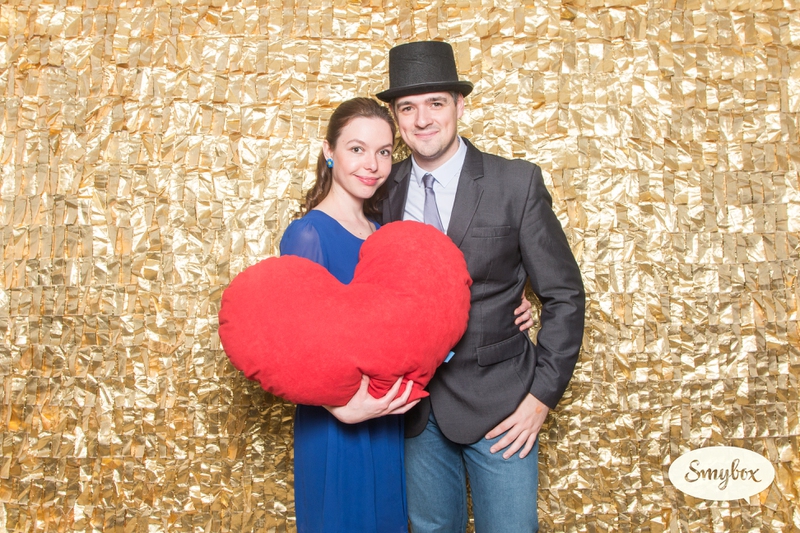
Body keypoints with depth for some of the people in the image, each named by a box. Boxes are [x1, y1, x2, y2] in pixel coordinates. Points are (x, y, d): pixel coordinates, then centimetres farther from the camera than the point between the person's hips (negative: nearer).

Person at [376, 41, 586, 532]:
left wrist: (542, 395, -9)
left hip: (498, 404, -3)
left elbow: (565, 296, -5)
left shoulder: (518, 183, -8)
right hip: (416, 405, 3)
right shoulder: (386, 189, 0)